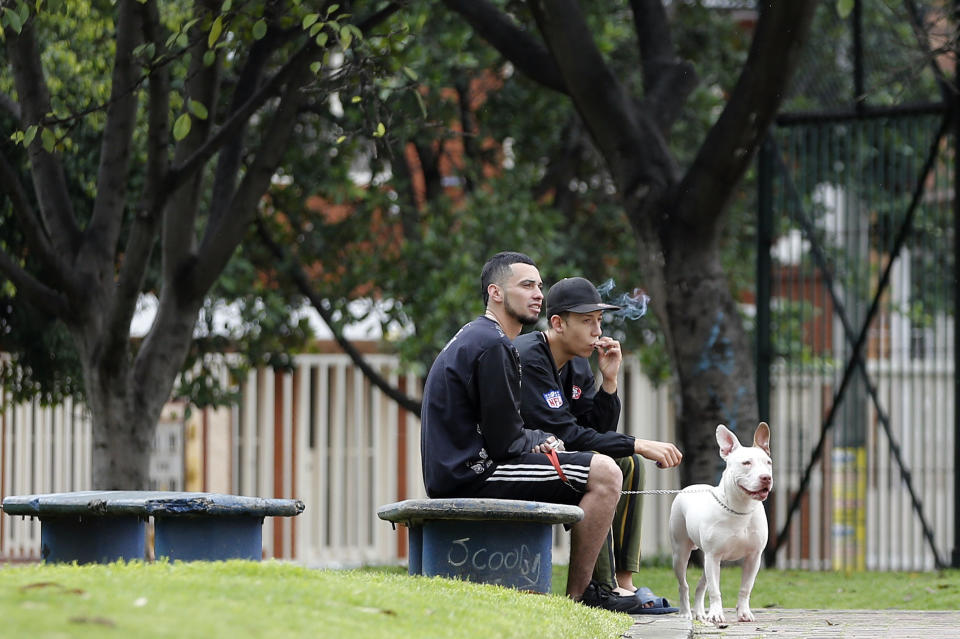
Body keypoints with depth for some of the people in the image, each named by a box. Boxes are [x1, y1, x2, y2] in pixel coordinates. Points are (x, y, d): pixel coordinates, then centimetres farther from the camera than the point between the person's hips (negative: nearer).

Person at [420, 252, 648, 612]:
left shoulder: (472, 338, 19)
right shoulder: (493, 346, -15)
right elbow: (504, 442, -17)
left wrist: (538, 441, 9)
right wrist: (541, 440, 3)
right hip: (470, 477, -11)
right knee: (604, 475, -15)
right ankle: (577, 596, -11)